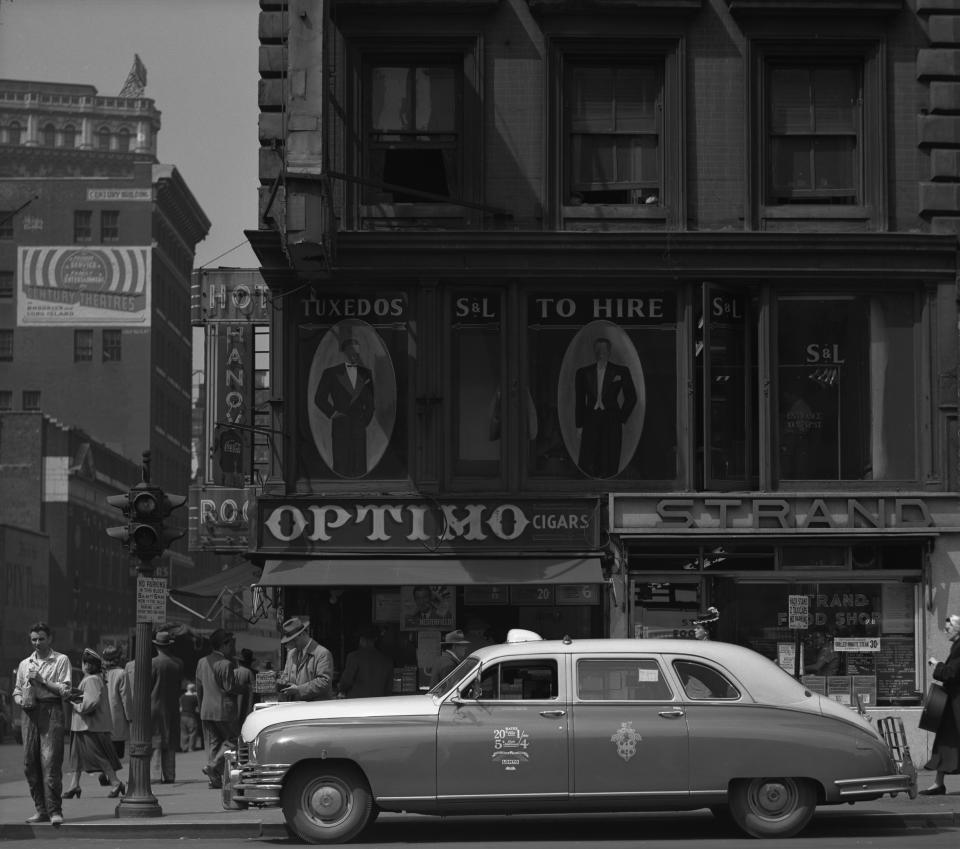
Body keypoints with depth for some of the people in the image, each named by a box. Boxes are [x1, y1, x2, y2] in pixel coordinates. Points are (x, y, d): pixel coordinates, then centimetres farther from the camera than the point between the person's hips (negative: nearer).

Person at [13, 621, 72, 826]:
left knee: (50, 761, -13)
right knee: (30, 763, 2)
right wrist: (20, 700, 0)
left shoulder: (61, 660, 6)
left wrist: (42, 680, -9)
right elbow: (17, 691, 22)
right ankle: (41, 810, 10)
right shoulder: (25, 663, 19)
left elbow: (65, 690, -3)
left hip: (51, 711, -5)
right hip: (30, 712, 5)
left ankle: (55, 811, -14)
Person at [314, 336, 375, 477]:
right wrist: (332, 413, -4)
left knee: (360, 465, -2)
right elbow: (319, 398, 5)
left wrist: (367, 417, 11)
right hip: (340, 425, -3)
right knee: (341, 464, -6)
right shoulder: (331, 373, 3)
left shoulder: (366, 373, 13)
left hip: (359, 424, 3)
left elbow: (370, 399, 21)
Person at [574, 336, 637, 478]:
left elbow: (631, 397, 11)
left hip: (611, 422, -1)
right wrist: (579, 426, 7)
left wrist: (621, 419, 5)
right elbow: (579, 401, 12)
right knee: (587, 463, -10)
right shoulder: (583, 373, 9)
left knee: (609, 466, -4)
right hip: (590, 422, 1)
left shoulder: (621, 371, 5)